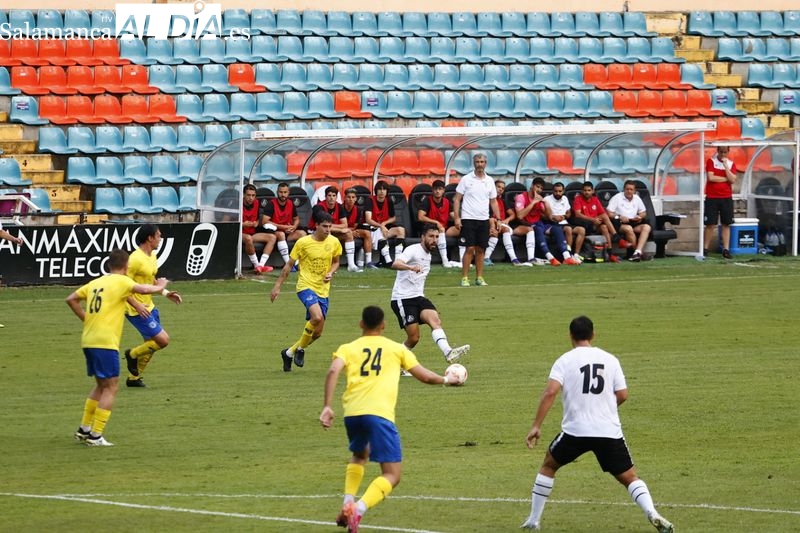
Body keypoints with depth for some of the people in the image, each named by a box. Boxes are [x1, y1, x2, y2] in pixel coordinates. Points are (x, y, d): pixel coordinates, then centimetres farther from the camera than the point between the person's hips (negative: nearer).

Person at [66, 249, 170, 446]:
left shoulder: (95, 283, 16)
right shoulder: (121, 281, -4)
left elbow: (71, 299, 19)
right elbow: (143, 289, -19)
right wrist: (160, 287, 1)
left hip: (88, 341, 8)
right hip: (105, 342, -8)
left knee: (101, 385, 21)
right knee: (111, 387, -1)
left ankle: (84, 429, 22)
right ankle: (96, 435, -6)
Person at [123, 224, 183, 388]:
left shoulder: (152, 256, 9)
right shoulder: (136, 259, -21)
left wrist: (166, 293, 13)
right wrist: (137, 306, -27)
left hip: (149, 307, 9)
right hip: (137, 311, -9)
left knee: (151, 344, 13)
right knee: (163, 340, -12)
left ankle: (134, 377, 25)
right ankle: (132, 355, 8)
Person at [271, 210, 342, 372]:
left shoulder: (334, 242, 1)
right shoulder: (303, 242, -10)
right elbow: (289, 265, -1)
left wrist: (331, 273, -5)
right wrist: (277, 286, -1)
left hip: (323, 290, 5)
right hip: (306, 286, -5)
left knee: (317, 333, 5)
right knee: (317, 317, -30)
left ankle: (289, 352, 27)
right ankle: (300, 348, -8)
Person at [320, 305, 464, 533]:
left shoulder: (348, 349, 17)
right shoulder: (397, 349, 17)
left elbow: (333, 372, -3)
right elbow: (425, 376, 20)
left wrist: (327, 406, -7)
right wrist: (446, 380, 40)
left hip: (352, 412, 4)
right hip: (379, 413, -3)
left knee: (359, 455, 35)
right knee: (392, 474, -1)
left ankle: (348, 504, 17)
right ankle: (358, 509, -27)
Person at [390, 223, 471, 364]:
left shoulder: (427, 256, 17)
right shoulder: (413, 250, -10)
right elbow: (395, 264, -30)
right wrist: (411, 267, -49)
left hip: (418, 297, 7)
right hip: (402, 298, -7)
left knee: (435, 320, -22)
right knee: (414, 337, -11)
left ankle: (448, 352, -41)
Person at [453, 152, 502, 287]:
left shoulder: (489, 181, 9)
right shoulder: (466, 179, -2)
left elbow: (493, 201, 15)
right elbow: (457, 199, -2)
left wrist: (498, 219, 7)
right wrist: (456, 217, -11)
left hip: (484, 220, 4)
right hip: (468, 219, -4)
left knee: (480, 249, 5)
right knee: (470, 249, -9)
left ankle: (479, 277, 11)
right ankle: (464, 278, -5)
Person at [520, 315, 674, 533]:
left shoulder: (565, 361, 0)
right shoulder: (610, 360, 6)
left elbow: (550, 392, -12)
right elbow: (622, 395, 5)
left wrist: (536, 426, -11)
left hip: (575, 430, -1)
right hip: (609, 431, 1)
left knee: (549, 465, 23)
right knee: (629, 477, 8)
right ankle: (652, 513, -17)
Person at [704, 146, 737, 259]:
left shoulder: (731, 164, 6)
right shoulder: (711, 161, 0)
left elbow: (732, 180, -6)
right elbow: (711, 177, -12)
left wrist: (725, 165, -11)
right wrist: (725, 179, -6)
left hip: (726, 198, 2)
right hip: (712, 198, -2)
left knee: (726, 224, 1)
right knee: (710, 224, -2)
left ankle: (726, 249, 2)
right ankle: (705, 249, 6)